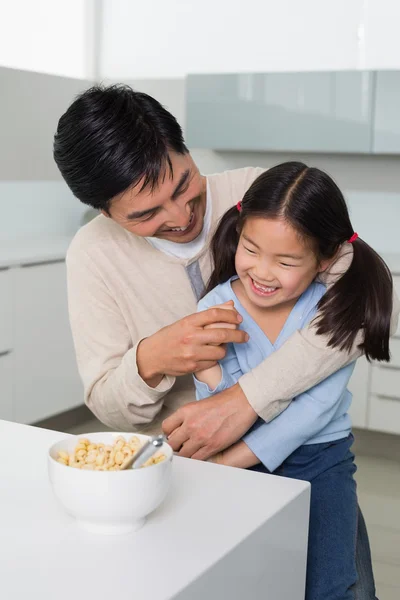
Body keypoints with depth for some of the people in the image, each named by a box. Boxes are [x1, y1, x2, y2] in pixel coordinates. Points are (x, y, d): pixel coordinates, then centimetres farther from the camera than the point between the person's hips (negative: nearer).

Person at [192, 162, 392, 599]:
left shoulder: (336, 308, -12)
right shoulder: (215, 309, -11)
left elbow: (317, 406, -17)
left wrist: (228, 461, -20)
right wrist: (208, 369, -30)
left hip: (319, 458, 0)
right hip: (238, 466, 0)